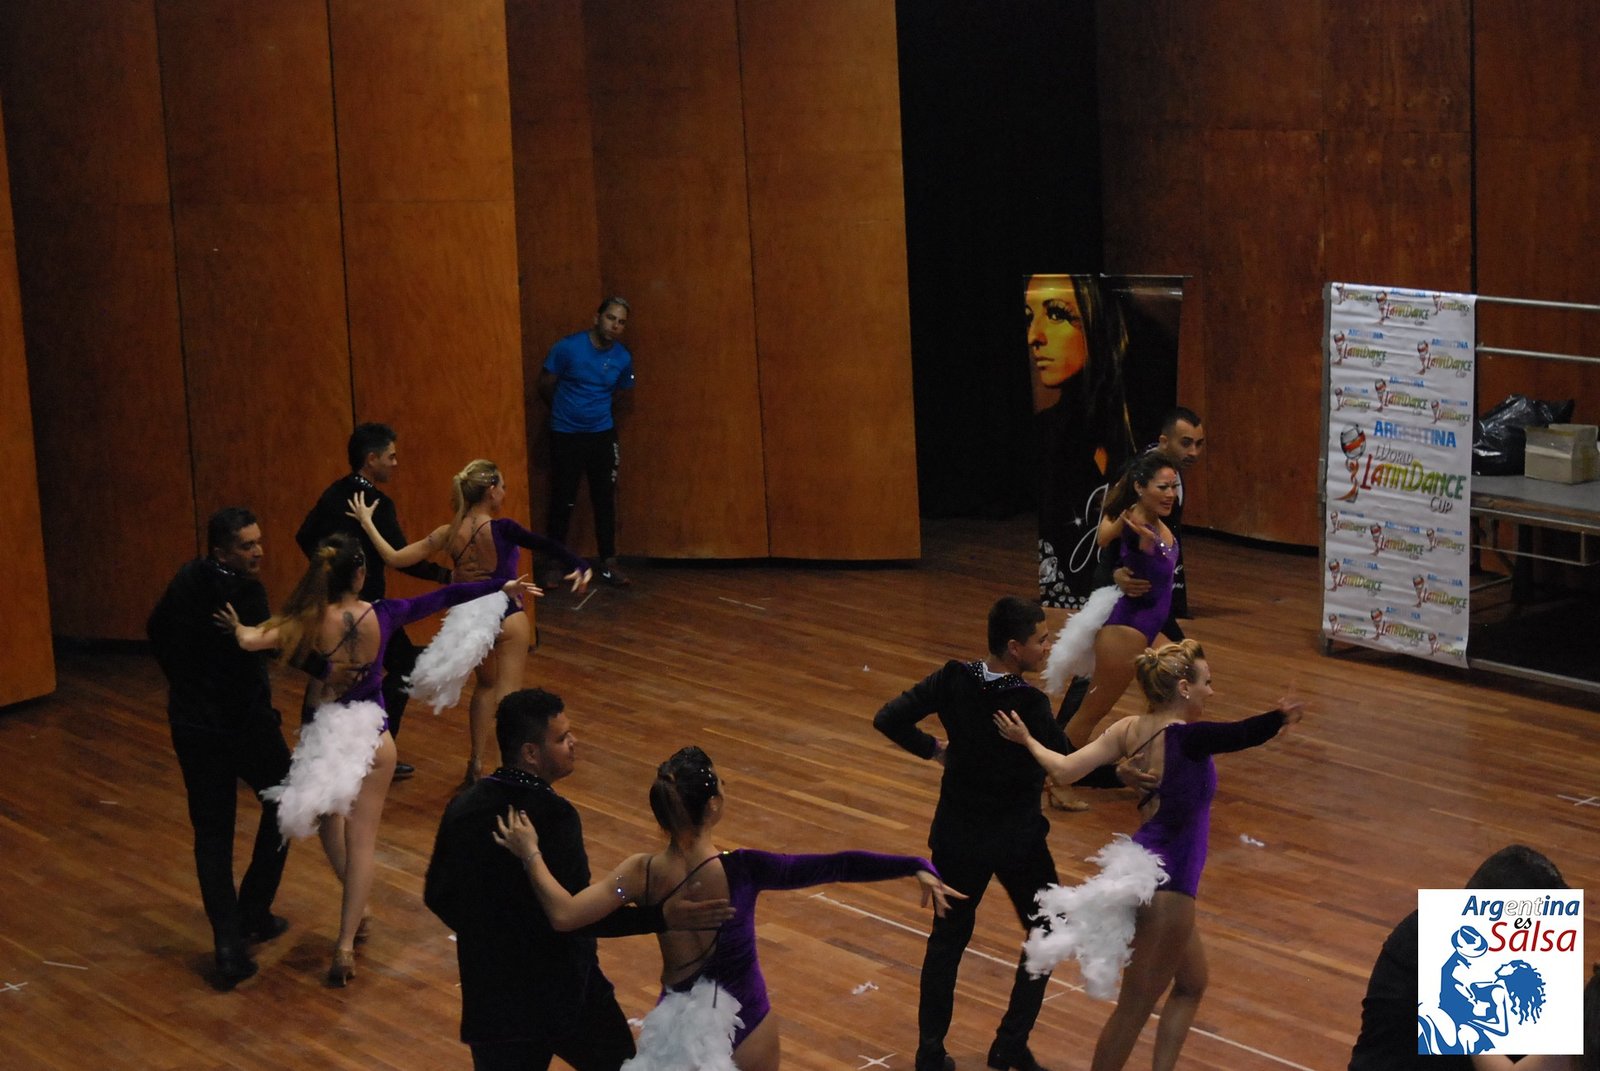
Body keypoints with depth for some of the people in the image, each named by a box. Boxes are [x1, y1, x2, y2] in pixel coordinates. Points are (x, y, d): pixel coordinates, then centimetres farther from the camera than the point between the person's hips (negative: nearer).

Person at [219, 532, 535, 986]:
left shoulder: (311, 622, -17)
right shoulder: (383, 615, -10)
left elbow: (251, 640, -32)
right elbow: (444, 596, 2)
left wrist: (238, 627, -13)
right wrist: (502, 586, 11)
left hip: (328, 734, -1)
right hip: (374, 736, 1)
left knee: (329, 818, 28)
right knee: (362, 839, 6)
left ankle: (356, 908, 29)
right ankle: (346, 943, -1)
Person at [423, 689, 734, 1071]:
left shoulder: (463, 807, 0)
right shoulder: (552, 817, -22)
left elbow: (437, 896, 9)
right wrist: (663, 918, -29)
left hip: (489, 993, 6)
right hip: (561, 992, -5)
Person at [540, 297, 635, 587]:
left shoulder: (623, 358, -3)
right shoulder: (567, 347, -14)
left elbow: (624, 398, 15)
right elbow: (545, 386, -2)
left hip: (602, 435, 3)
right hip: (565, 435, -3)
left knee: (605, 499, 5)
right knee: (563, 500, 1)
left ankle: (609, 563, 12)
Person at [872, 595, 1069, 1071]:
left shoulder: (953, 680, -10)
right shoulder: (1030, 705, -23)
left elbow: (887, 719, -10)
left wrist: (933, 749, 3)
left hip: (958, 837, 4)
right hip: (1018, 841, -4)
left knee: (948, 938, 18)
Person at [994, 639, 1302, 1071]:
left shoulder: (1129, 730, -1)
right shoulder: (1185, 736, -20)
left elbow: (1065, 768, -4)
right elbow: (1242, 734, -40)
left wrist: (1027, 740, 11)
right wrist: (1280, 717, -56)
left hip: (1146, 870, 9)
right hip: (1167, 887, -8)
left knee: (1191, 983, 25)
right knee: (1136, 1007, 6)